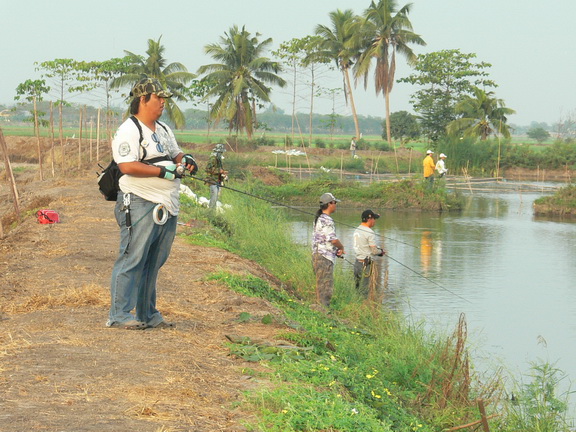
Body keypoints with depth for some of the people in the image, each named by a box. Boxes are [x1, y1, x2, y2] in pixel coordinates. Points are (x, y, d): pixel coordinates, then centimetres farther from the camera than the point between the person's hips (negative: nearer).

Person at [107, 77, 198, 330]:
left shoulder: (164, 130, 20)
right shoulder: (128, 131, -9)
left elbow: (175, 154, 31)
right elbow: (127, 166, -19)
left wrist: (185, 160, 6)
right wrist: (164, 171, -20)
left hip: (167, 205, 9)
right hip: (140, 205, -9)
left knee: (154, 262, 11)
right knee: (132, 259, -9)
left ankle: (148, 314, 18)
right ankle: (119, 315, -6)